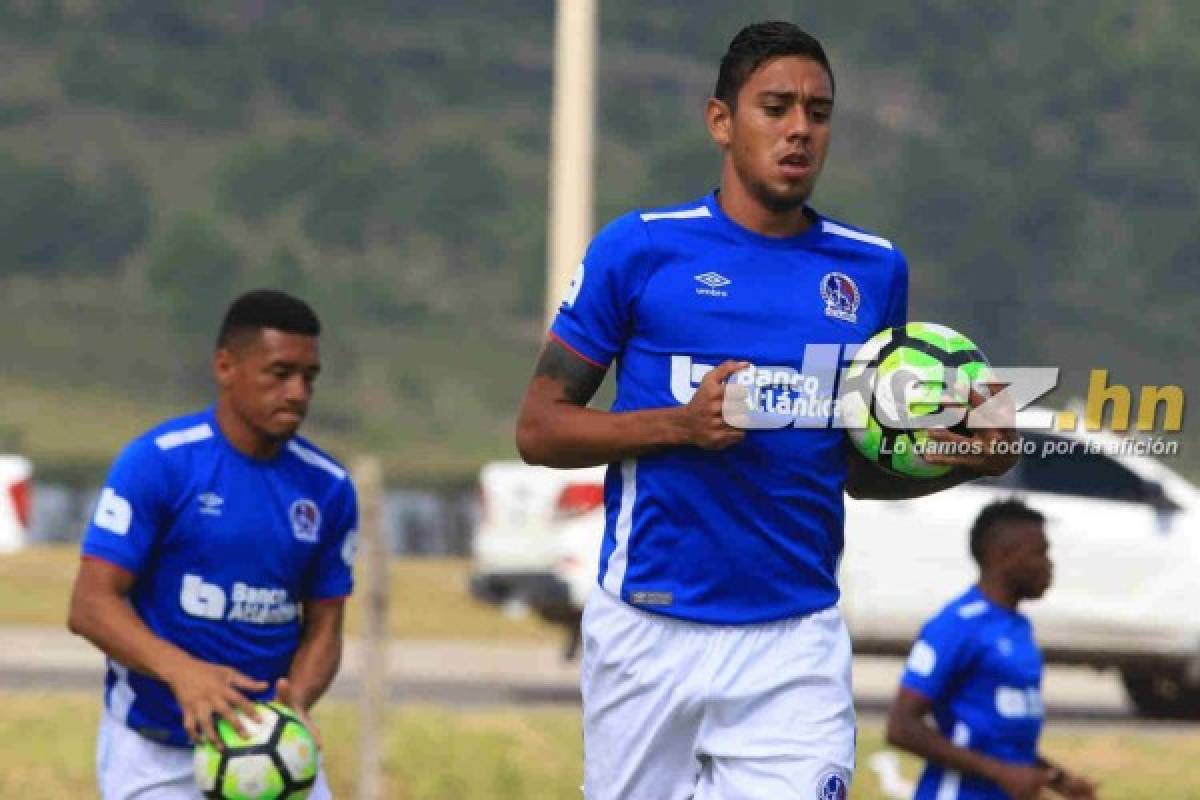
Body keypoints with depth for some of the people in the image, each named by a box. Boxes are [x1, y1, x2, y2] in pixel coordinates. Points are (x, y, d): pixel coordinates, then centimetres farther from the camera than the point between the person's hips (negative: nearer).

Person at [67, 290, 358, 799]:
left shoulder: (328, 487, 3)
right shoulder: (155, 461, -11)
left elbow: (324, 627, 7)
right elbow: (91, 605, -15)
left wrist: (294, 698, -17)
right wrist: (181, 670, -32)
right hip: (155, 753, -4)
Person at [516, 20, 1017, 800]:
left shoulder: (873, 270, 9)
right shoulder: (640, 248, 0)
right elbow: (539, 427, 0)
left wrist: (958, 462, -2)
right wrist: (679, 424, -15)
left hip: (796, 644, 1)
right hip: (650, 629, -1)